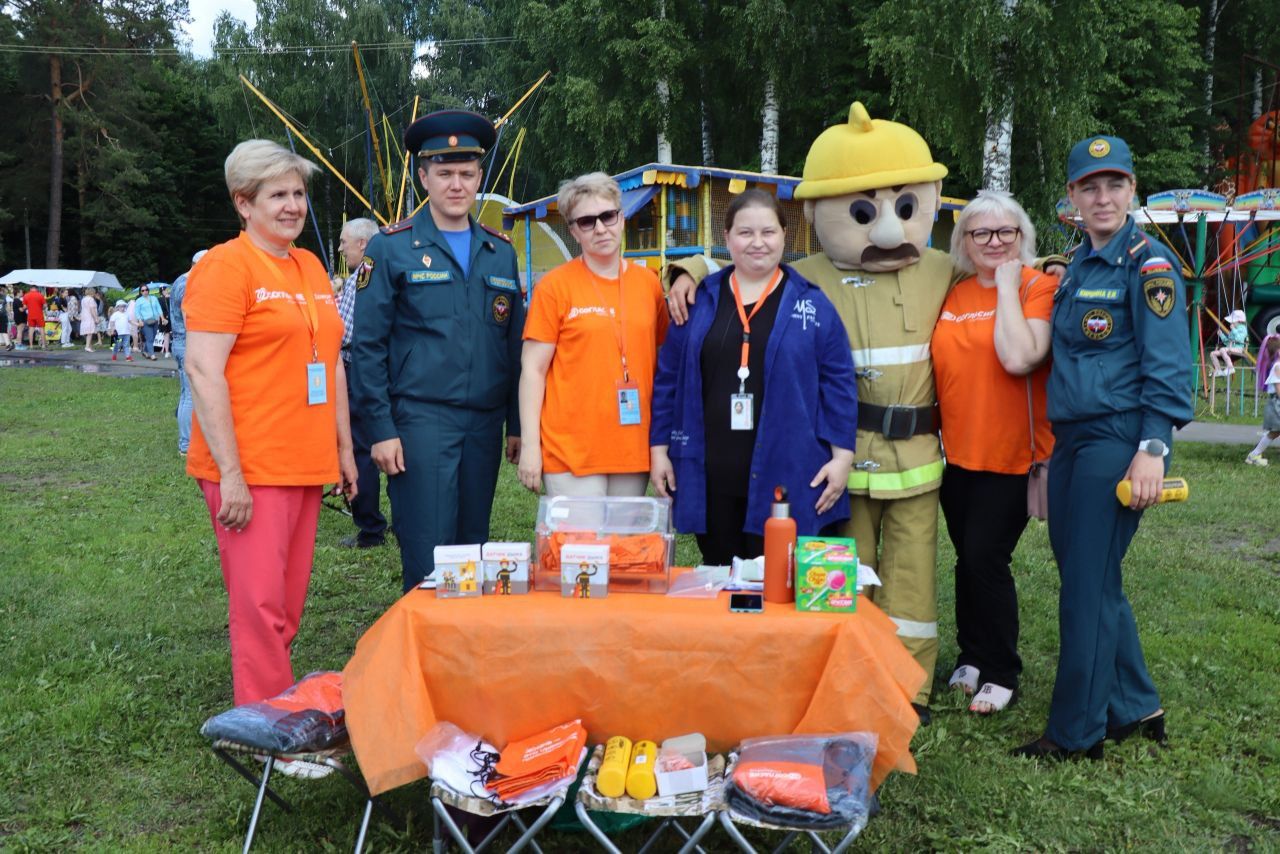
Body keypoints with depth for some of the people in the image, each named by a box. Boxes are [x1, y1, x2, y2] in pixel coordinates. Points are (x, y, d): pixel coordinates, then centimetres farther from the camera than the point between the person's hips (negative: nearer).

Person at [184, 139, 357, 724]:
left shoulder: (311, 268, 16)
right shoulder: (226, 266, -7)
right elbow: (202, 370, -15)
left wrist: (344, 449, 18)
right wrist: (229, 473, -19)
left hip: (306, 466, 7)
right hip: (250, 471, -7)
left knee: (289, 605, 13)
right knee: (260, 604, -6)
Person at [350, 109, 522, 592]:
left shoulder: (501, 252, 13)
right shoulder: (390, 249, 0)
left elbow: (515, 346, 15)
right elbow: (367, 347, -2)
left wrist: (517, 424, 9)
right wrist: (380, 430, -9)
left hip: (485, 424, 4)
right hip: (419, 421, -4)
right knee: (428, 563, -4)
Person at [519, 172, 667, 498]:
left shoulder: (649, 283, 7)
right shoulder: (554, 286, -4)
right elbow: (533, 370, -5)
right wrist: (530, 445, -9)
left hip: (634, 448, 4)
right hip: (572, 452, -4)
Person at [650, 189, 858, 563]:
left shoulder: (813, 305, 2)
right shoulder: (698, 301, 7)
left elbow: (838, 384, 1)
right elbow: (668, 380, 9)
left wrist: (842, 456, -5)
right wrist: (659, 449, 5)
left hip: (786, 478, -2)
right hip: (710, 477, 2)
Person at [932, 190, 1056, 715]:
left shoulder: (1039, 287, -8)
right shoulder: (952, 297, 7)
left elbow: (1020, 359, -26)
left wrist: (1007, 284, -18)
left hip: (1012, 454, -5)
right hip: (958, 453, 5)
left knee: (986, 558, -6)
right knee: (968, 559, 14)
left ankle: (1001, 672, 12)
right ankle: (972, 655, 31)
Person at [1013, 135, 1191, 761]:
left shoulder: (1147, 263, -8)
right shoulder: (1077, 264, 15)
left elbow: (1168, 366, -14)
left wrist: (1153, 449, -21)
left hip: (1117, 442, -8)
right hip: (1071, 439, 8)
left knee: (1087, 584, -3)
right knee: (1088, 577, 14)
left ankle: (1076, 732, 9)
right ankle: (1135, 708, 29)